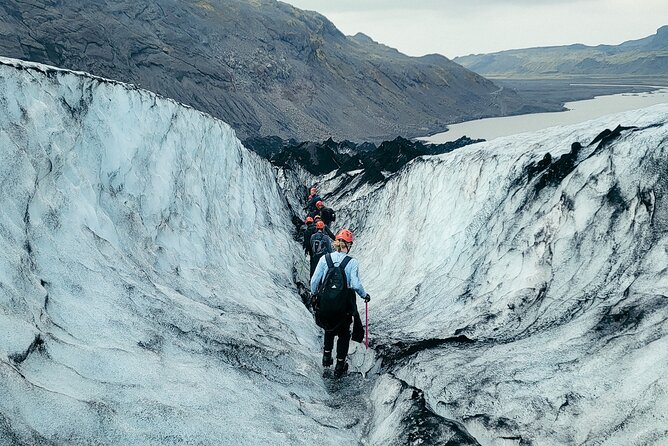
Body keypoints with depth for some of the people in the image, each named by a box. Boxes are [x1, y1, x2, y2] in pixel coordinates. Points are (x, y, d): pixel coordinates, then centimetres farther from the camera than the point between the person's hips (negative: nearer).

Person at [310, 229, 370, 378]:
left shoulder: (325, 259, -6)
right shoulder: (352, 262, -12)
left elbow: (314, 280, -5)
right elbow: (355, 284, -17)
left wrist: (314, 293, 14)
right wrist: (365, 295, 3)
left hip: (325, 303, 2)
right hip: (344, 305, -2)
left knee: (329, 329, 31)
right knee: (343, 334, 20)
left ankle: (327, 356, 30)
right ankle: (340, 365, 23)